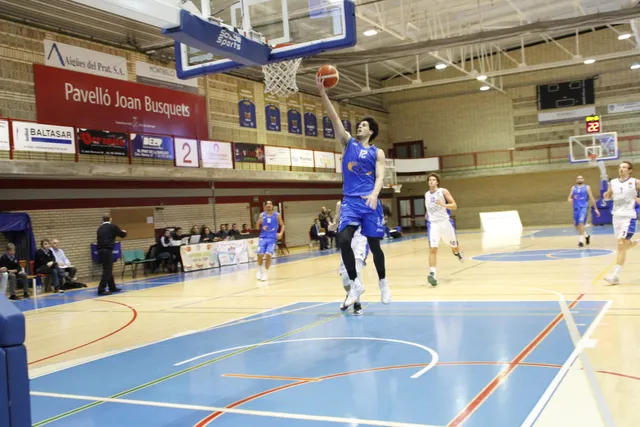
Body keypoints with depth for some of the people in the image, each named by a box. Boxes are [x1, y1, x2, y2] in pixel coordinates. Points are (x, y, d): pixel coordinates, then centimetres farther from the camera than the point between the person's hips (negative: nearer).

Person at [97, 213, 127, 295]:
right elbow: (122, 235, 10)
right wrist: (124, 232, 34)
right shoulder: (112, 227, 0)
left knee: (108, 269, 18)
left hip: (100, 250, 7)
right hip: (107, 250, -7)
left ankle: (112, 287, 28)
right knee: (107, 270, -5)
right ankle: (101, 289, -10)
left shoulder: (100, 228, 15)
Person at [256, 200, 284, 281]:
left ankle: (266, 273, 1)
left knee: (268, 255, -16)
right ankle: (260, 270, 19)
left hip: (272, 238, -1)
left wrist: (281, 233, -9)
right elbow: (258, 228, 9)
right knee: (260, 254, -9)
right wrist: (259, 223, -13)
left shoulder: (277, 215, 3)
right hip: (263, 237, 1)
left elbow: (282, 225, 9)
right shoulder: (262, 215, 6)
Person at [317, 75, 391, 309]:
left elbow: (380, 177, -2)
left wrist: (374, 195, -23)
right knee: (344, 239, -18)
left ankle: (383, 283, 24)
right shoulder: (348, 142, 12)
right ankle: (355, 283, -5)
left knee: (374, 243, 5)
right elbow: (334, 117, 3)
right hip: (350, 200, 1)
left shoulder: (377, 152, 9)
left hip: (370, 201, -1)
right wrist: (322, 91, -5)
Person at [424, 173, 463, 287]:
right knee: (433, 249, -17)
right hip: (433, 224, 1)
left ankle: (457, 253, 56)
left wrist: (443, 204, -25)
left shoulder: (443, 191, -4)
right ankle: (432, 274, -23)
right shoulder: (426, 195, 9)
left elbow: (454, 206, -9)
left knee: (454, 246, 18)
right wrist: (428, 215, 10)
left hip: (445, 222, -1)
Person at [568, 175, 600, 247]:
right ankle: (586, 236, 34)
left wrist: (595, 209, 2)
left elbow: (591, 198, 4)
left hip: (583, 207, -4)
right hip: (576, 208, 4)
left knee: (581, 222, -22)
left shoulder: (587, 187, 4)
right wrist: (570, 199, -15)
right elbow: (570, 197, 11)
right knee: (576, 225, 9)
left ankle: (581, 240, -21)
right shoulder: (573, 188, 14)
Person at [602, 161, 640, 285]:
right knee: (624, 244, 14)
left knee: (621, 245, -14)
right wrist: (606, 196, -2)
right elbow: (609, 196, 20)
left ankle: (616, 276, -14)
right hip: (616, 216, 5)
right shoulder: (612, 183, 7)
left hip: (629, 217, -5)